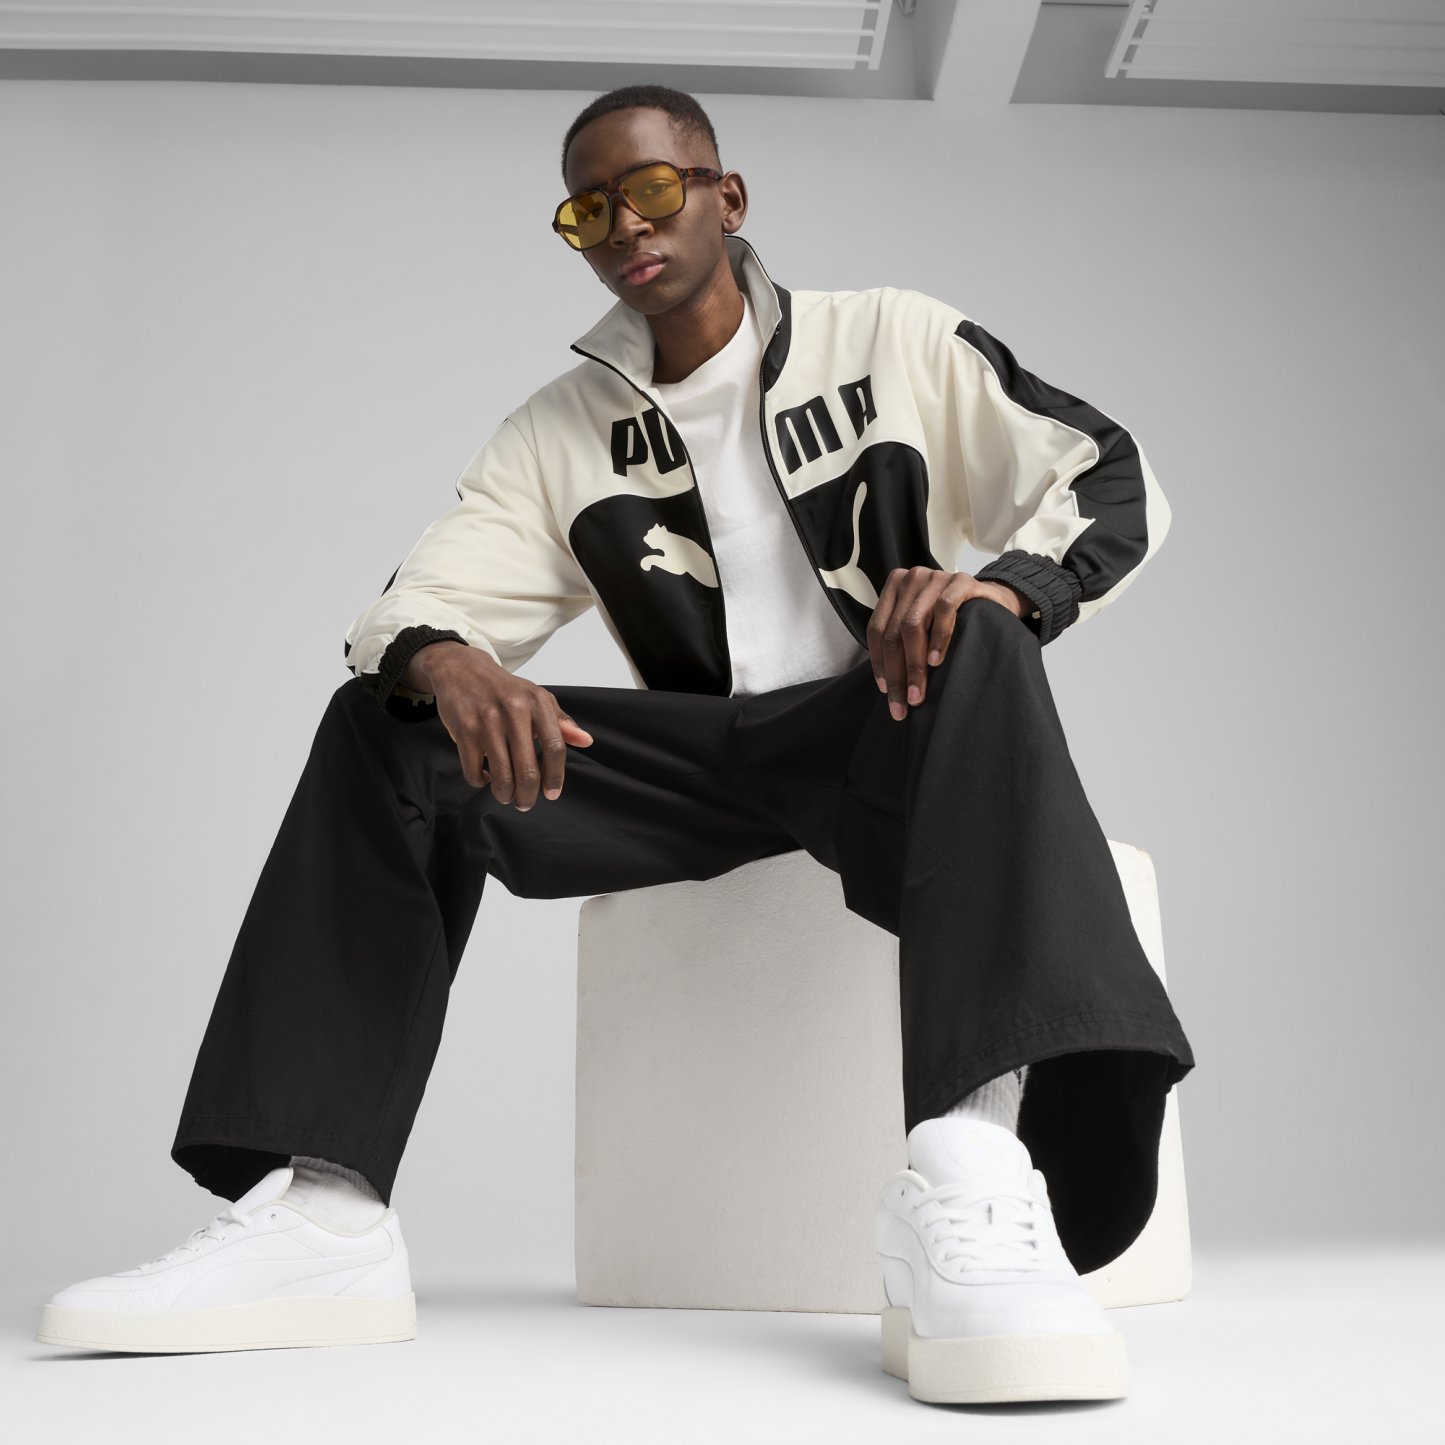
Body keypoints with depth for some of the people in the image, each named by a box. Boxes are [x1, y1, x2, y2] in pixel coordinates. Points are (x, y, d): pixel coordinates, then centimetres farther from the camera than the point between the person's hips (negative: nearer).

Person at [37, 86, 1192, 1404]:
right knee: (387, 722, -15)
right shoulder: (562, 433, 12)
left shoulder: (892, 342, 5)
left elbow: (1116, 483, -1)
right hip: (699, 756, 3)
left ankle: (972, 1181, -52)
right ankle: (323, 1213, -27)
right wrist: (442, 659, -27)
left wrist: (997, 585, -25)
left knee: (976, 646, -35)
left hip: (886, 735, -2)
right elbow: (416, 605, 0)